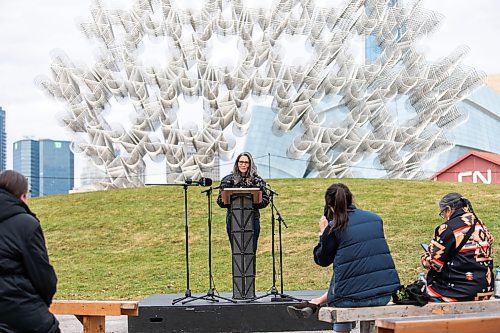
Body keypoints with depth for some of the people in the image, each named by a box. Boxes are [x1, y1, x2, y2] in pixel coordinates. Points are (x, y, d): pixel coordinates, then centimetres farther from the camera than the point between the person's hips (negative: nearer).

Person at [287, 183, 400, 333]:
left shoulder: (334, 228, -6)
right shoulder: (376, 219, 9)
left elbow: (322, 260, 8)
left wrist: (322, 233, 17)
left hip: (355, 297, -5)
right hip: (385, 295, 5)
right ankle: (316, 303, 33)